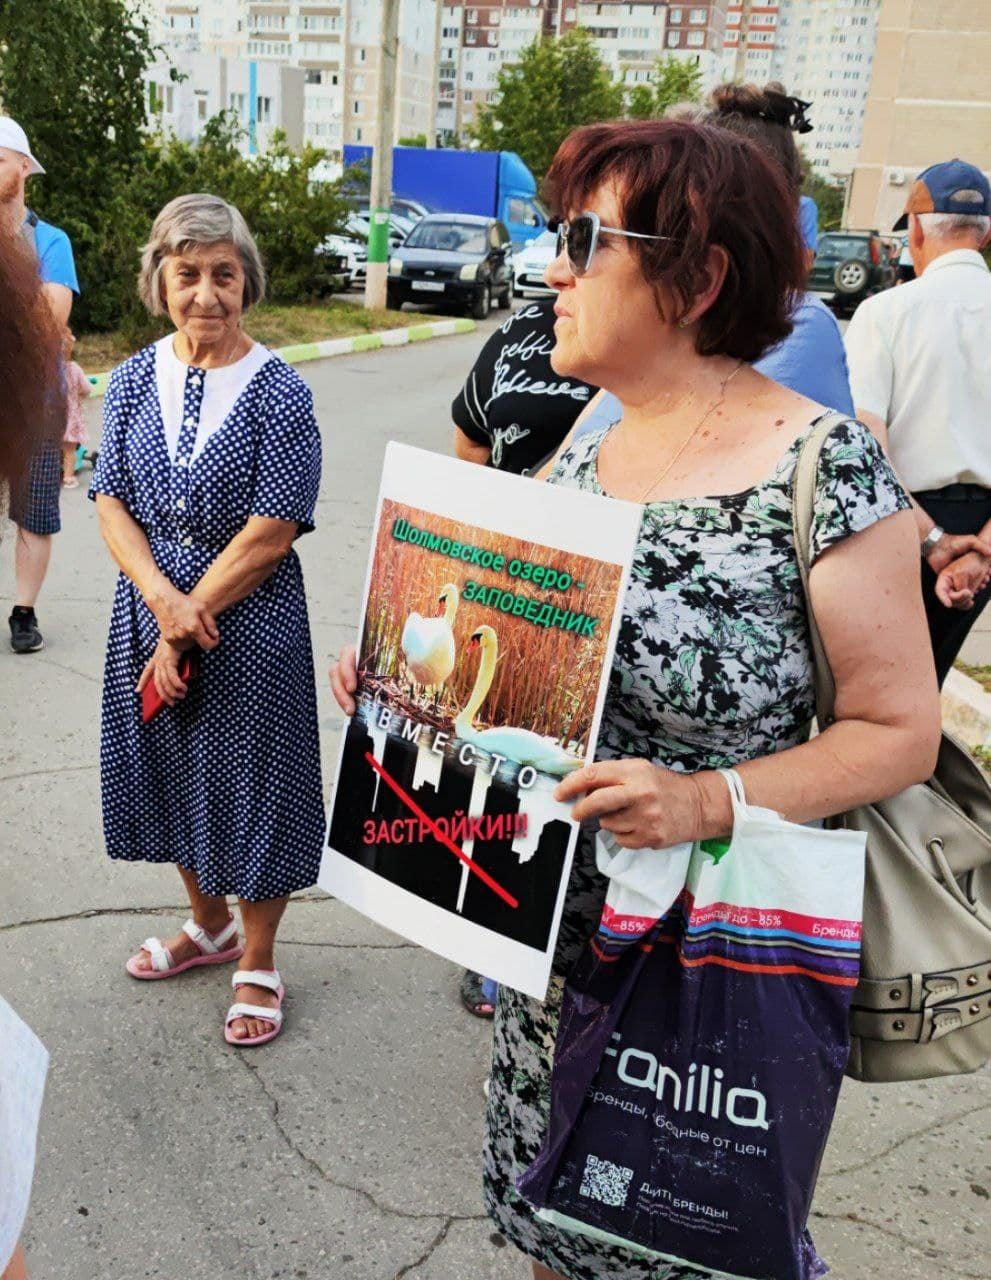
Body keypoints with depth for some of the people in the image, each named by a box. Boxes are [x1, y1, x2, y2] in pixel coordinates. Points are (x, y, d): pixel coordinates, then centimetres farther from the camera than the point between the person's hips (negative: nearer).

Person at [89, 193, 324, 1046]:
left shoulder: (279, 393, -11)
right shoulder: (133, 381, 2)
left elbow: (271, 533, -15)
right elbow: (112, 505, 0)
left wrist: (189, 623, -14)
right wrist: (164, 601, -17)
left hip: (250, 623, -5)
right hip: (151, 610, 5)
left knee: (251, 779, 6)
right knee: (171, 768, 18)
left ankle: (258, 963, 28)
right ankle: (210, 924, 43)